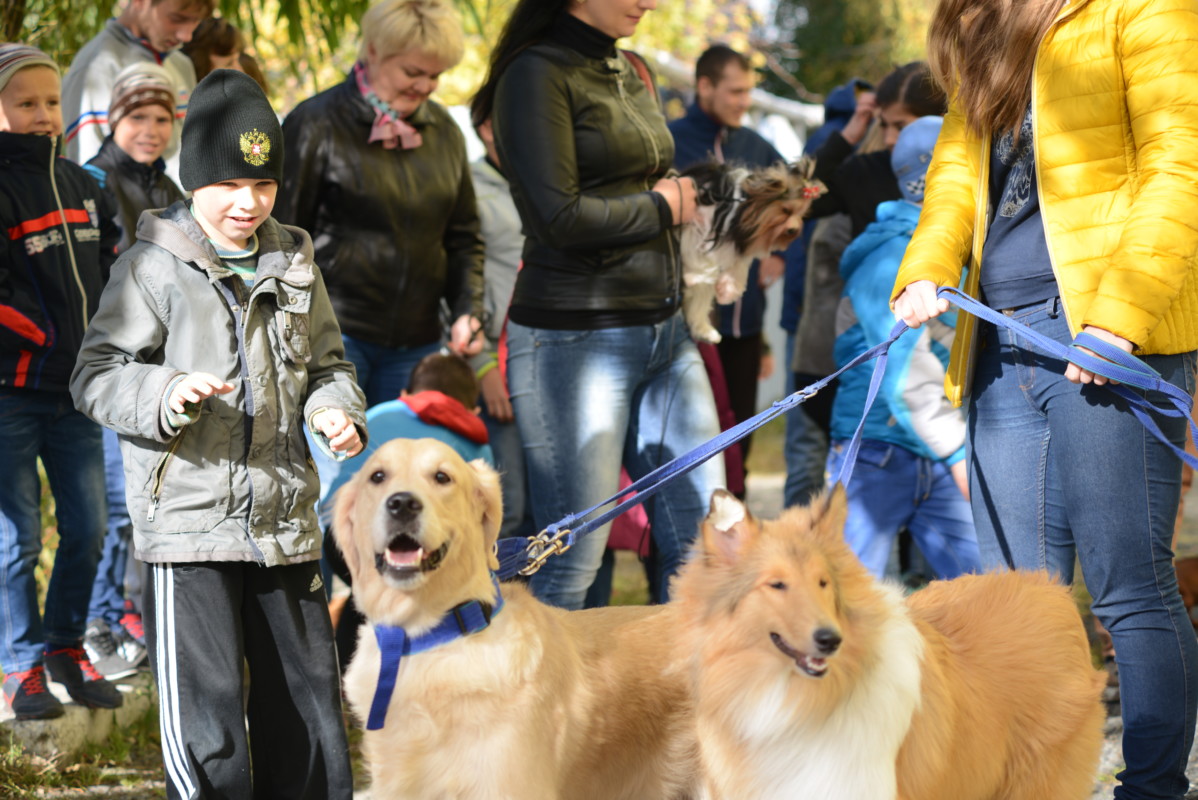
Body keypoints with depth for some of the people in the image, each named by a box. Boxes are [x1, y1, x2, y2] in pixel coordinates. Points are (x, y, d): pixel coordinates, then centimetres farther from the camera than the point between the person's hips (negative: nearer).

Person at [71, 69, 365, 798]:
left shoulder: (292, 263, 11)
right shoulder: (154, 266, -5)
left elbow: (326, 364, 21)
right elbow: (96, 376, -6)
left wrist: (336, 409, -1)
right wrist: (166, 393, -25)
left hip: (286, 521, 5)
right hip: (189, 520, -5)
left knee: (308, 701, 12)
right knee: (206, 723, -6)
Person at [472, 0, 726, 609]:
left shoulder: (634, 74, 15)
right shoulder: (536, 73, -10)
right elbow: (559, 215, -18)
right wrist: (661, 206, -5)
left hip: (663, 332, 8)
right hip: (576, 337, -8)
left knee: (703, 537, 5)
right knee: (570, 558, -3)